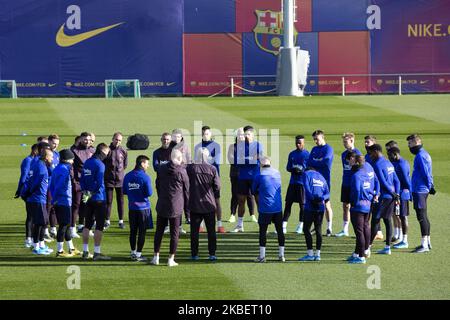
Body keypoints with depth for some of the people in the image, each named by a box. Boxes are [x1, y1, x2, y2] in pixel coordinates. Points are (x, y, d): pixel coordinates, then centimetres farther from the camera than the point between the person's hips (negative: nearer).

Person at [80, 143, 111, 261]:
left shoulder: (87, 162, 10)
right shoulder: (100, 165, -15)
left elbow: (82, 179, 13)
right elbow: (99, 183, -21)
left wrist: (85, 191, 8)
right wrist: (91, 193, -10)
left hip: (88, 199, 8)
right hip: (99, 199, -8)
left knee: (88, 224, 12)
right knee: (99, 225, -2)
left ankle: (85, 251, 14)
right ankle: (97, 252, -2)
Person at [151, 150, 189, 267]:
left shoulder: (161, 169, 3)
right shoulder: (182, 172, -8)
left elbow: (158, 186, 10)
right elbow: (186, 191, -2)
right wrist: (187, 208, 6)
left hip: (162, 205, 3)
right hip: (176, 207, -3)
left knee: (159, 231, 12)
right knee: (174, 233, 4)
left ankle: (156, 257, 13)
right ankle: (171, 259, 4)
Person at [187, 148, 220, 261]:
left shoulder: (190, 168, -6)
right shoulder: (212, 169, -4)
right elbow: (217, 187, 1)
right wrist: (217, 202, 13)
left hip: (194, 205, -1)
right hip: (209, 205, 1)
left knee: (194, 231, 6)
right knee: (211, 231, 9)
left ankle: (194, 254, 6)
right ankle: (212, 254, 7)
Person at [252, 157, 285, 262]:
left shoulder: (259, 176, -7)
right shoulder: (277, 173, 7)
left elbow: (254, 191, 6)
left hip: (265, 208, -4)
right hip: (278, 208, 4)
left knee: (263, 230, 3)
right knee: (280, 230, 10)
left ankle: (262, 256, 1)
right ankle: (281, 255, 12)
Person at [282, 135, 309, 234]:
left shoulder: (307, 155, -4)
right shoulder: (292, 154, 11)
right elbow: (288, 167, 13)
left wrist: (301, 170, -21)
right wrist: (292, 169, -8)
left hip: (303, 182, -4)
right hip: (292, 182, 4)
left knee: (302, 204, 2)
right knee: (288, 203, 0)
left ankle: (300, 226, 14)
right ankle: (284, 226, 0)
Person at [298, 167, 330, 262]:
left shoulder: (306, 174, 7)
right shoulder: (322, 177, 22)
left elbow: (307, 189, -10)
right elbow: (327, 194, 9)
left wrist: (313, 199, -13)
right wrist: (321, 198, -8)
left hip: (310, 207, -5)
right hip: (321, 207, 5)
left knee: (306, 229, 1)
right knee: (318, 230, 9)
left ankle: (310, 254, -4)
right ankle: (318, 254, 8)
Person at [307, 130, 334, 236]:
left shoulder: (328, 149, -4)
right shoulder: (314, 149, 16)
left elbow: (326, 161, -17)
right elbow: (309, 162, 8)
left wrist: (314, 162, -3)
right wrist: (319, 162, -11)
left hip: (324, 180, -6)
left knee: (326, 204, -4)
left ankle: (329, 228, 0)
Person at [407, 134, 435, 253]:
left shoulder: (420, 156, -16)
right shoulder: (425, 154, 16)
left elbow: (426, 173, -19)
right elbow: (428, 173, 18)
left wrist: (429, 186, -10)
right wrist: (430, 185, 14)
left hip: (419, 190, -10)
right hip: (423, 190, 10)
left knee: (422, 216, -8)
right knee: (424, 216, 16)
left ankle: (424, 244, -8)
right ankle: (427, 242, 22)